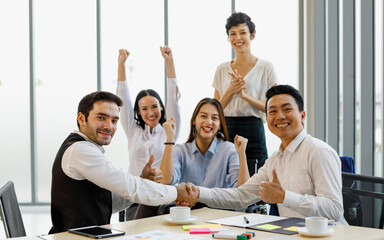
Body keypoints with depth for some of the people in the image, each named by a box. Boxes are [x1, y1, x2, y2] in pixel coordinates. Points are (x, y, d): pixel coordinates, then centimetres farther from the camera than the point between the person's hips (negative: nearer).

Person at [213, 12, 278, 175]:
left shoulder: (265, 68, 2)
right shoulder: (222, 70, 13)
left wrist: (244, 95, -14)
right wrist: (230, 92, -8)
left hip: (252, 131, -3)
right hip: (226, 132, 3)